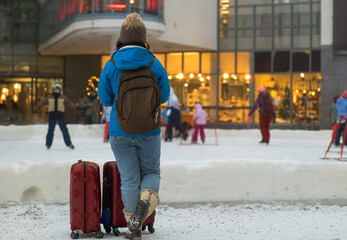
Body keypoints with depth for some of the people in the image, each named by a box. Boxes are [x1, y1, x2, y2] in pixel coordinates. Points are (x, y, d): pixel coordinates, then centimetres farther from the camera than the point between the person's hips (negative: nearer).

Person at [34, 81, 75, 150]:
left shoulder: (62, 97, 4)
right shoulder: (49, 97, 7)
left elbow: (68, 102, -7)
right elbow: (43, 102, 6)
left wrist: (73, 105, -27)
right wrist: (37, 107, -8)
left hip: (60, 116, 0)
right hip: (52, 115, 0)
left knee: (64, 130, 0)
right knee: (50, 130, 2)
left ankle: (69, 143, 8)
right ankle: (48, 144, 14)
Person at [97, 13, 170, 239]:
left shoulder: (111, 65, -6)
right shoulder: (155, 64, -5)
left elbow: (105, 99, 1)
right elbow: (164, 96, 6)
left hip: (120, 131, 0)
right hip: (149, 131, 0)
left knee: (129, 179, 8)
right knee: (151, 172, 16)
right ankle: (146, 199, -14)